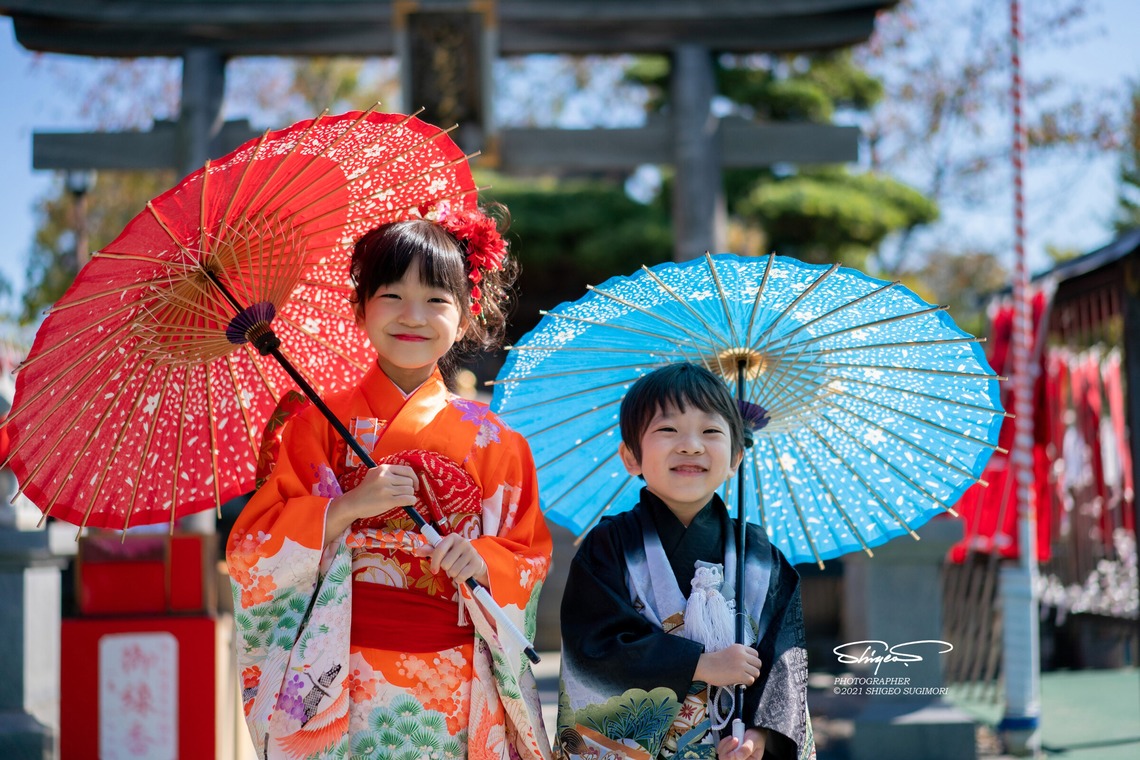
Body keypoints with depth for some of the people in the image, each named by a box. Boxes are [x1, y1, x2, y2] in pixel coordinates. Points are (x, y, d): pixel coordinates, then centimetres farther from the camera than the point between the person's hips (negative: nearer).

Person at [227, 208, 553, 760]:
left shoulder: (489, 439, 5)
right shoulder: (323, 424, 1)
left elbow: (530, 555, 8)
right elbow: (250, 549, -3)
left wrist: (482, 561, -14)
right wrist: (350, 506, -15)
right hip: (345, 680, -1)